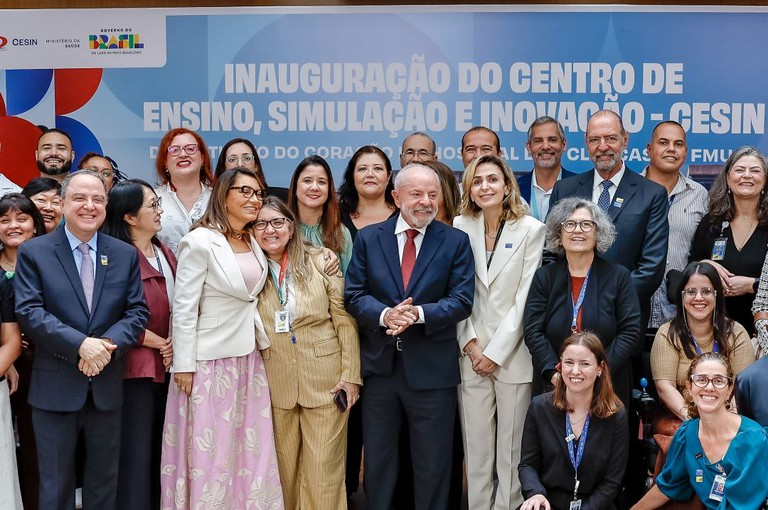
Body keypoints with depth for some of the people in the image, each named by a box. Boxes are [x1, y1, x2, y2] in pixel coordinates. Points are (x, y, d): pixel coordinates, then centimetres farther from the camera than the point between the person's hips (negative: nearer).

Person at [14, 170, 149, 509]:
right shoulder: (33, 252, -2)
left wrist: (106, 345, -17)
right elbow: (29, 312, -11)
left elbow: (137, 312, 2)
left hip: (107, 387, 3)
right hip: (55, 388, -3)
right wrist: (81, 345, -21)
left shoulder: (126, 255, 6)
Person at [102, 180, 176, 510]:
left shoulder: (166, 255, 12)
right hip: (136, 368, -7)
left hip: (167, 367, 8)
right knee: (137, 454, 0)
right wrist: (161, 344, -10)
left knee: (160, 450, 14)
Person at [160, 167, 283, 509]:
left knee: (250, 450, 10)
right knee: (210, 451, 2)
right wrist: (183, 365, -13)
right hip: (210, 360, -7)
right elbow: (184, 309, -13)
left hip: (249, 357, 7)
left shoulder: (254, 242, 9)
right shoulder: (200, 241, -12)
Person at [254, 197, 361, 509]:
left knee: (323, 471, 0)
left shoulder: (321, 263, -2)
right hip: (276, 386, 2)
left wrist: (351, 375, -6)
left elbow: (345, 321, -2)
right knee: (284, 470, 10)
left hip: (325, 382, -2)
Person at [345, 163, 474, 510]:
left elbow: (462, 300, -6)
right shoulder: (368, 238, 5)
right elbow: (354, 295, 0)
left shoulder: (455, 241, 1)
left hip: (431, 368, -1)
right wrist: (384, 315, -19)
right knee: (377, 459, 13)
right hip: (380, 364, 2)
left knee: (433, 464, 8)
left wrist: (419, 313, -21)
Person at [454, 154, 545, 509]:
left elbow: (525, 297, -6)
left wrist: (496, 352, -9)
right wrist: (471, 344, -5)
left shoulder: (531, 229, -1)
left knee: (511, 446, 2)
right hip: (472, 354, 2)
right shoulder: (461, 227, 5)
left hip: (512, 354, -2)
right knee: (476, 446, 5)